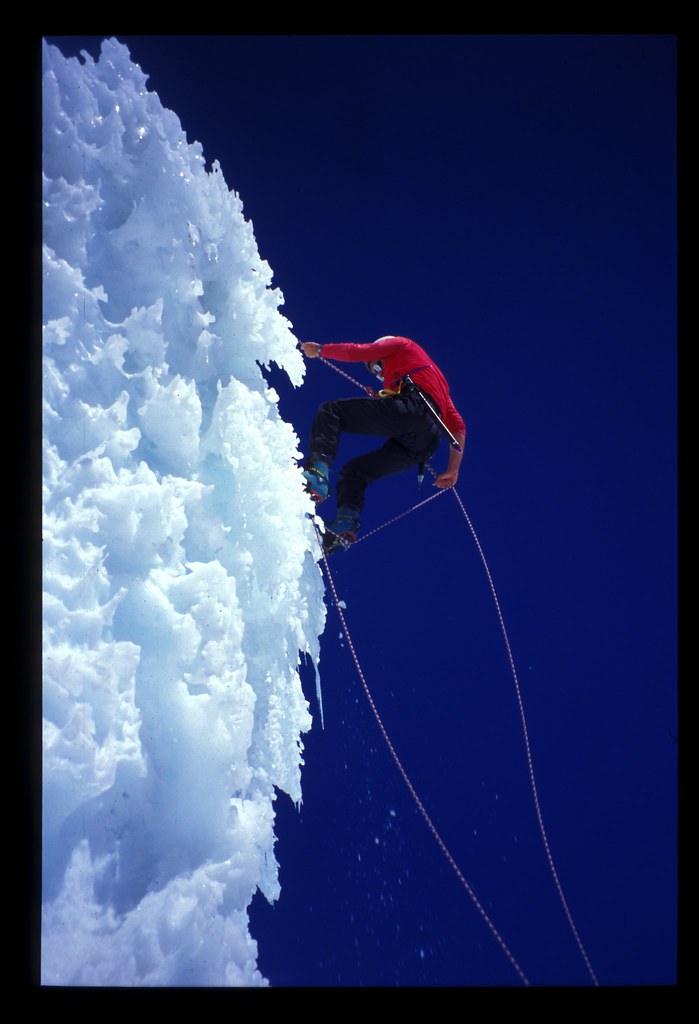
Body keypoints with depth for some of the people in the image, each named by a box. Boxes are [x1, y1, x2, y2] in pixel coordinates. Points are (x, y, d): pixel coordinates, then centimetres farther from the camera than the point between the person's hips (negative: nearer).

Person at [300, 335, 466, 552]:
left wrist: (320, 350, 31)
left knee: (330, 411, -5)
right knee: (353, 472, 12)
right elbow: (457, 426, 33)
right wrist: (453, 469, 30)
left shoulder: (400, 344, 28)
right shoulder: (438, 382, 44)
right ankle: (346, 523, -16)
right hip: (425, 444, 7)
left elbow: (356, 351, 17)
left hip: (411, 408, -7)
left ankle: (317, 473, -30)